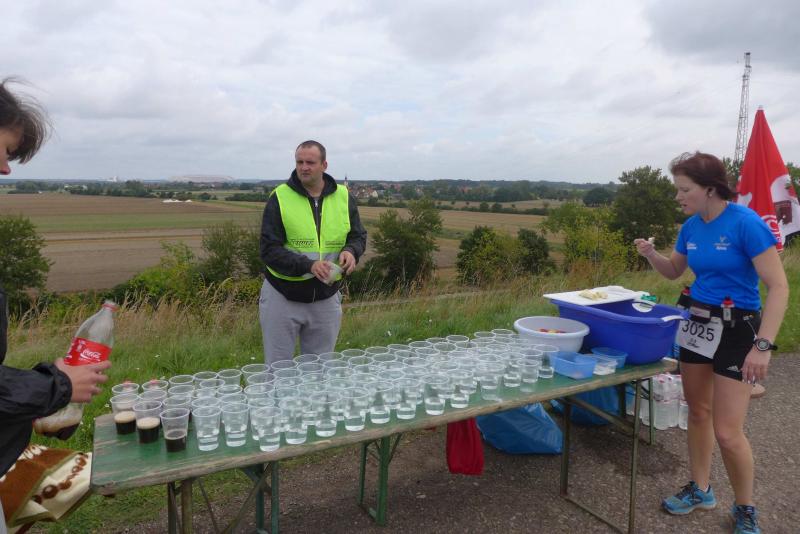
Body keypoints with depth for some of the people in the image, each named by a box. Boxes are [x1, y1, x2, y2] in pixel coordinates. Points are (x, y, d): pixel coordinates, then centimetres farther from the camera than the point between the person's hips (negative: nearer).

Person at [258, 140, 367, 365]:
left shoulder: (344, 197, -1)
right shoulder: (279, 198, -9)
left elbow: (358, 236, 8)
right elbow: (269, 250, -13)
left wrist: (351, 251, -16)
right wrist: (307, 265, -28)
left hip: (326, 298, 3)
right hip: (282, 297, -2)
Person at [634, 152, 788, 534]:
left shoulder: (746, 223, -19)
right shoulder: (691, 226, 2)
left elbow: (779, 287, -20)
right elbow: (674, 271, 17)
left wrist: (763, 345, -26)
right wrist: (651, 255, -4)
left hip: (737, 329, -7)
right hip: (697, 324, 7)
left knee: (727, 432, -4)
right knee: (697, 413, 17)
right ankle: (700, 489, 35)